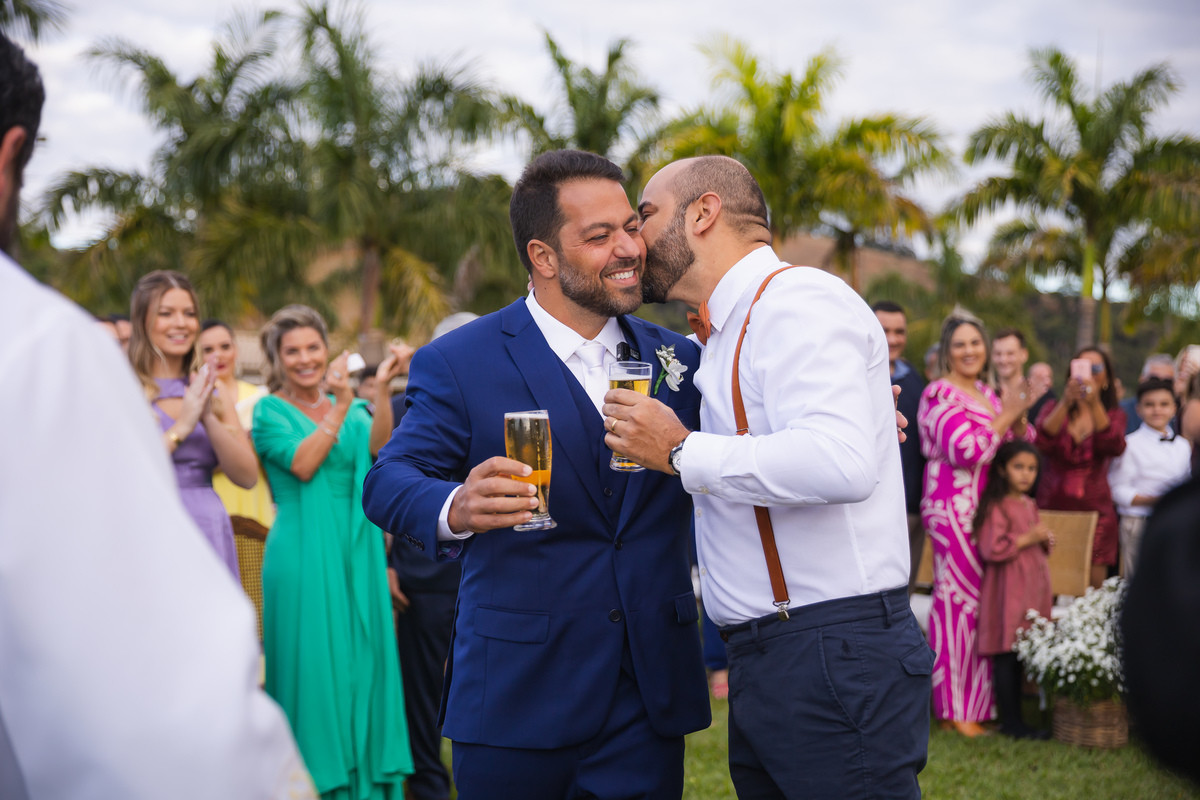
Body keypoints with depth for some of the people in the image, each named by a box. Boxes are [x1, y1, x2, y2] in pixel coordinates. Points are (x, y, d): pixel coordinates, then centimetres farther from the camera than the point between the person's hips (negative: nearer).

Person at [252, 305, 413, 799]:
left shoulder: (349, 408, 12)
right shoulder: (270, 411, 1)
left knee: (363, 657, 6)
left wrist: (381, 389, -21)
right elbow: (301, 464, -15)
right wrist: (339, 407, -18)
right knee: (312, 663, -3)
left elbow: (377, 445, -8)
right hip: (303, 551, -4)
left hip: (355, 550, 4)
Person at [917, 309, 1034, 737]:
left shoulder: (986, 393, 18)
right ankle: (957, 709, -2)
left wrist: (1018, 420, 0)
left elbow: (1020, 445, 21)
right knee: (959, 598, -8)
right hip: (954, 507, -8)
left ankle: (979, 699, 15)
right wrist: (1005, 417, -10)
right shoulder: (940, 394, -8)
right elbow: (966, 448, -19)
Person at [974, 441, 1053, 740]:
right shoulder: (996, 507, -11)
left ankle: (1014, 718, 14)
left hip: (1034, 585, 9)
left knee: (1020, 654, 9)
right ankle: (1010, 721, -2)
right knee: (1006, 655, -6)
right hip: (1008, 589, -8)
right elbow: (991, 549, -20)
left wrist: (1045, 541, 8)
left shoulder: (1030, 505, 17)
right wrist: (1026, 538, -18)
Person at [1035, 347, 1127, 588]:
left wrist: (1095, 405, -25)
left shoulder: (1114, 415, 9)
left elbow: (1114, 448, -14)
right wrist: (1066, 403, -26)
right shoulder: (1054, 408, 9)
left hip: (1094, 511, 1)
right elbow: (1041, 442, -13)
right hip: (1052, 507, 0)